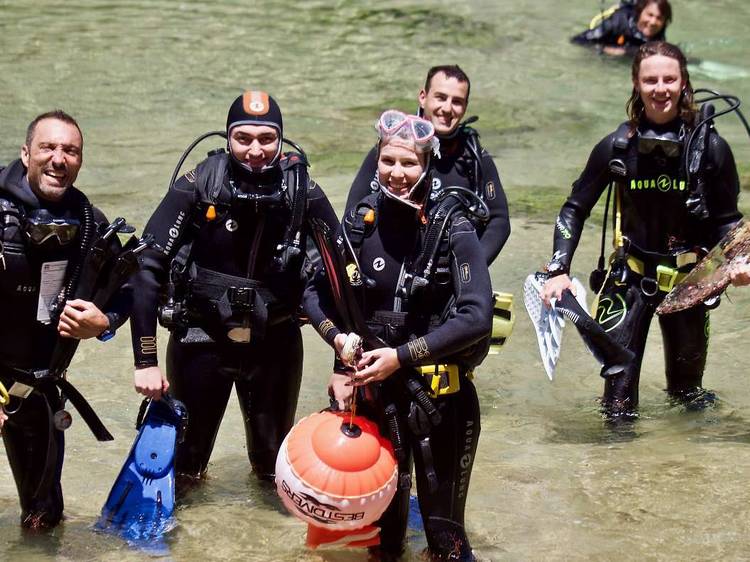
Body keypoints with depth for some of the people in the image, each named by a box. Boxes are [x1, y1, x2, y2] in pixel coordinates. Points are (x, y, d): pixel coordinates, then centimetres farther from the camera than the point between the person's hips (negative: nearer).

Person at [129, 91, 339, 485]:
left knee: (275, 453, 14)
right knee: (186, 455, 10)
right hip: (202, 337, -1)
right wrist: (145, 361, -18)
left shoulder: (303, 193, -13)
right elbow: (147, 267, -16)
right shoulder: (199, 187, -18)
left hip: (276, 341, 1)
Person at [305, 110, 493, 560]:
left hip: (440, 394, -3)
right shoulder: (362, 222, -2)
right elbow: (316, 292, 9)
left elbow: (476, 317, -19)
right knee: (384, 515, 15)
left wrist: (402, 356, -21)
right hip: (374, 391, 3)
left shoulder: (451, 229, -12)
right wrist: (340, 340, -9)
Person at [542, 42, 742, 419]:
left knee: (687, 370, 16)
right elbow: (575, 208, 1)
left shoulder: (710, 147, -9)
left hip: (686, 278, 1)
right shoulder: (617, 147, -8)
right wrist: (558, 270, -10)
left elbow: (726, 219, 0)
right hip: (630, 274, 0)